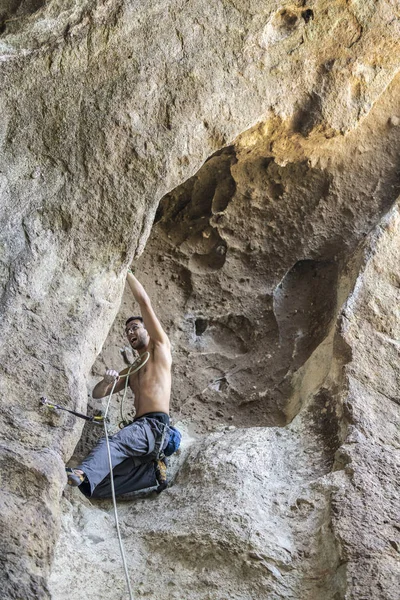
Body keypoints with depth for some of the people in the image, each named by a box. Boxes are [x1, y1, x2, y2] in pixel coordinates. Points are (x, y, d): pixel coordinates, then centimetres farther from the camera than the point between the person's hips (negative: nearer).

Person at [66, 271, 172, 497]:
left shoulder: (160, 346, 14)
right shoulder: (130, 371, 32)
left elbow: (144, 301, 7)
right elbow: (97, 394, 24)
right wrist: (108, 381, 0)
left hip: (155, 425, -7)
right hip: (139, 427, 8)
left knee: (112, 443, -38)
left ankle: (82, 474, -62)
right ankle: (153, 471, -1)